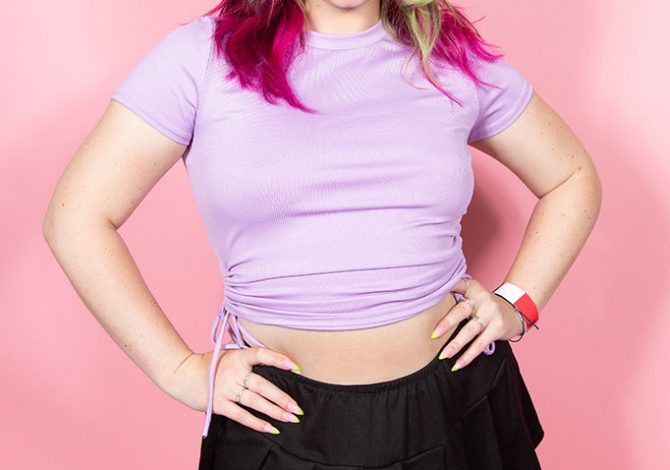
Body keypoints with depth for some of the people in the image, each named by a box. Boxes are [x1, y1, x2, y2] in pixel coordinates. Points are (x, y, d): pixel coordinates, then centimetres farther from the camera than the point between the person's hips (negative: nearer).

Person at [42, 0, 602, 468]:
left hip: (456, 403, 3)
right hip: (281, 417, -2)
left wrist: (517, 304, 0)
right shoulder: (203, 55, -6)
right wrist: (181, 370, -10)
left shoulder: (455, 58, 1)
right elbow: (77, 216, -7)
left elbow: (573, 179, 13)